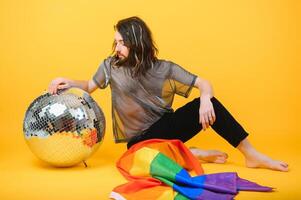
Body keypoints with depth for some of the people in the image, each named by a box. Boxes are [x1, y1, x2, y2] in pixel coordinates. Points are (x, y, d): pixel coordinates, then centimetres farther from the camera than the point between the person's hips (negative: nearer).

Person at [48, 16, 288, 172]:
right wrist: (68, 82, -8)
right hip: (140, 139, 0)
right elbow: (89, 86, 12)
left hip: (167, 126, 1)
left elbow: (204, 84, -8)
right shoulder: (111, 66, -3)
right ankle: (193, 154, -15)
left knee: (208, 104, -25)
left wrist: (205, 100, -31)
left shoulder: (164, 69, -6)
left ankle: (252, 155, -17)